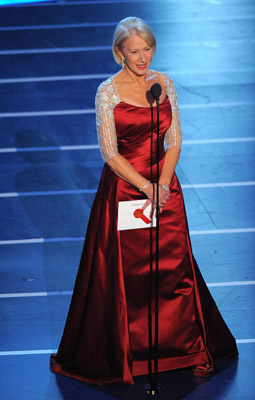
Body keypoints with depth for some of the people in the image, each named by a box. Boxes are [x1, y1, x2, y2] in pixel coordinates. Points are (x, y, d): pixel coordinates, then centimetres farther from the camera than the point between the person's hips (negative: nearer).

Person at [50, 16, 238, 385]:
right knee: (127, 274, 1)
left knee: (176, 268, 6)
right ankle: (126, 354, 15)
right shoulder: (108, 91, -9)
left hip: (164, 185, 4)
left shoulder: (164, 83, 4)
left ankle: (190, 350, 18)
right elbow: (110, 152, -11)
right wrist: (146, 187, -18)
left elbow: (174, 141, 4)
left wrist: (162, 185, -9)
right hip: (123, 186, -4)